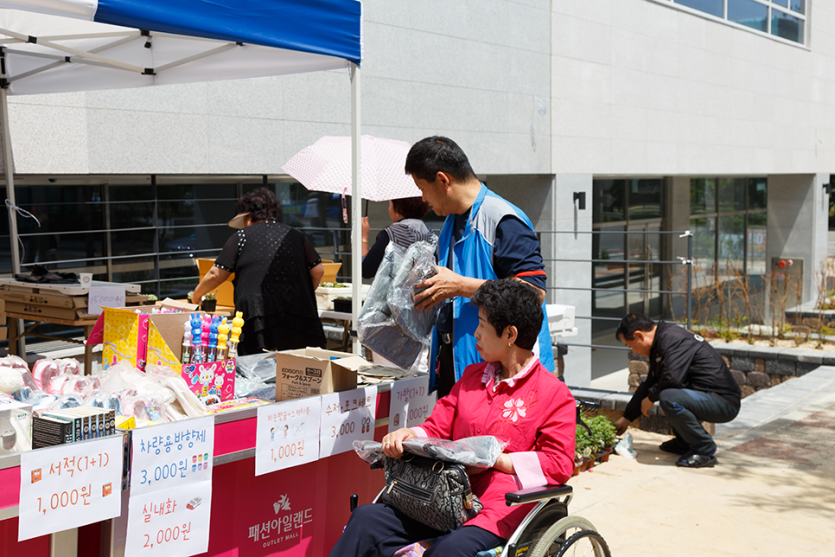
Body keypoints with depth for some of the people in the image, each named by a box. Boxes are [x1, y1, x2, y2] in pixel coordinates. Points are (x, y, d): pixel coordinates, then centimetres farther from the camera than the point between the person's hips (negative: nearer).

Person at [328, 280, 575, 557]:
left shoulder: (555, 394, 0)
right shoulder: (472, 376, 21)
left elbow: (559, 464, -7)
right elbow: (438, 427, 22)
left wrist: (495, 460, -13)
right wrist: (409, 435, -1)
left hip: (502, 505, -6)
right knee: (366, 519, -14)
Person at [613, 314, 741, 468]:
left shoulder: (672, 338, -17)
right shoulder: (659, 344, 15)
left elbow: (672, 378, -29)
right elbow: (649, 384, 25)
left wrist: (651, 398, -8)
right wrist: (626, 418, 30)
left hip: (725, 403, -11)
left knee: (668, 397, -31)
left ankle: (705, 451, -14)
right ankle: (684, 443, 21)